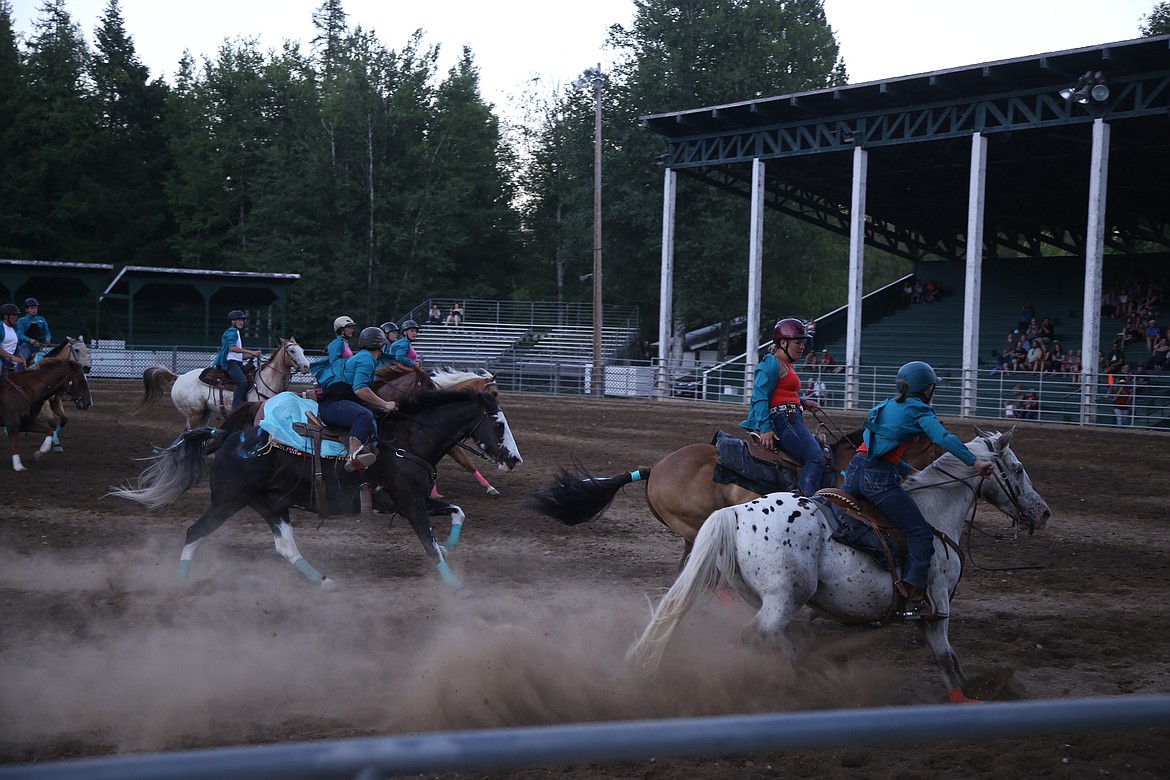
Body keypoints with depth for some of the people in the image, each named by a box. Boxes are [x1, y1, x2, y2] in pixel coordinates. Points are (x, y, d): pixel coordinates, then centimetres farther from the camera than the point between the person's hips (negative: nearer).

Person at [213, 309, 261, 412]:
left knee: (251, 381, 1)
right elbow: (232, 347, -21)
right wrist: (250, 352, -24)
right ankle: (236, 408, -32)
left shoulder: (237, 333, 27)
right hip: (230, 362, -11)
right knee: (242, 381, -28)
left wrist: (253, 355, 11)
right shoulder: (231, 332, -4)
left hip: (238, 363, 11)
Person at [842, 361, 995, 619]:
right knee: (921, 534, -5)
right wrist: (974, 462, -20)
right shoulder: (919, 410, 0)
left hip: (855, 470, 8)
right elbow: (944, 438, -16)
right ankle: (914, 598, -13)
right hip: (879, 478, -8)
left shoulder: (887, 405, 23)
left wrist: (908, 472, 28)